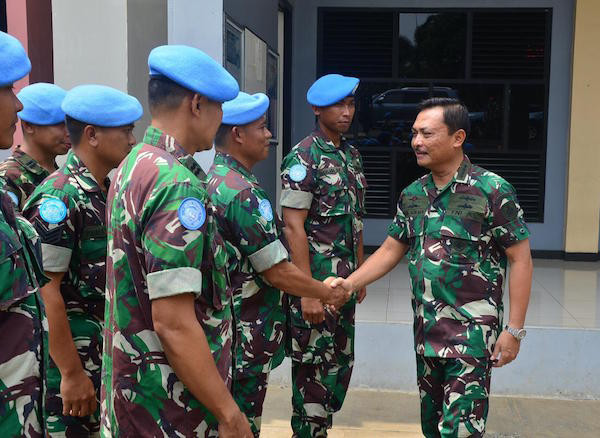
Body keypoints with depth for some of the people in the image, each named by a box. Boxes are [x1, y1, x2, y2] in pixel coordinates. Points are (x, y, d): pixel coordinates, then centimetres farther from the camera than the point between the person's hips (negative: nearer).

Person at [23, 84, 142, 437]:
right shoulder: (59, 197, -18)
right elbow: (45, 291, -21)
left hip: (109, 352, 8)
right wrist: (72, 373, -20)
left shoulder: (110, 192, 9)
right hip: (72, 356, -8)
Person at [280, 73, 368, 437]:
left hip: (346, 282, 8)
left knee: (341, 364, 15)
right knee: (313, 367, 1)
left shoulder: (352, 155, 12)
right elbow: (294, 226, -17)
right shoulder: (304, 158, -12)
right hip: (316, 281, -8)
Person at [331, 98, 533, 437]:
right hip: (426, 330, 7)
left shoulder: (492, 191, -12)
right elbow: (391, 251, 14)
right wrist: (348, 284, 2)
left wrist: (514, 329, -13)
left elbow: (521, 260, -10)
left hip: (472, 333, -6)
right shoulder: (413, 195, 7)